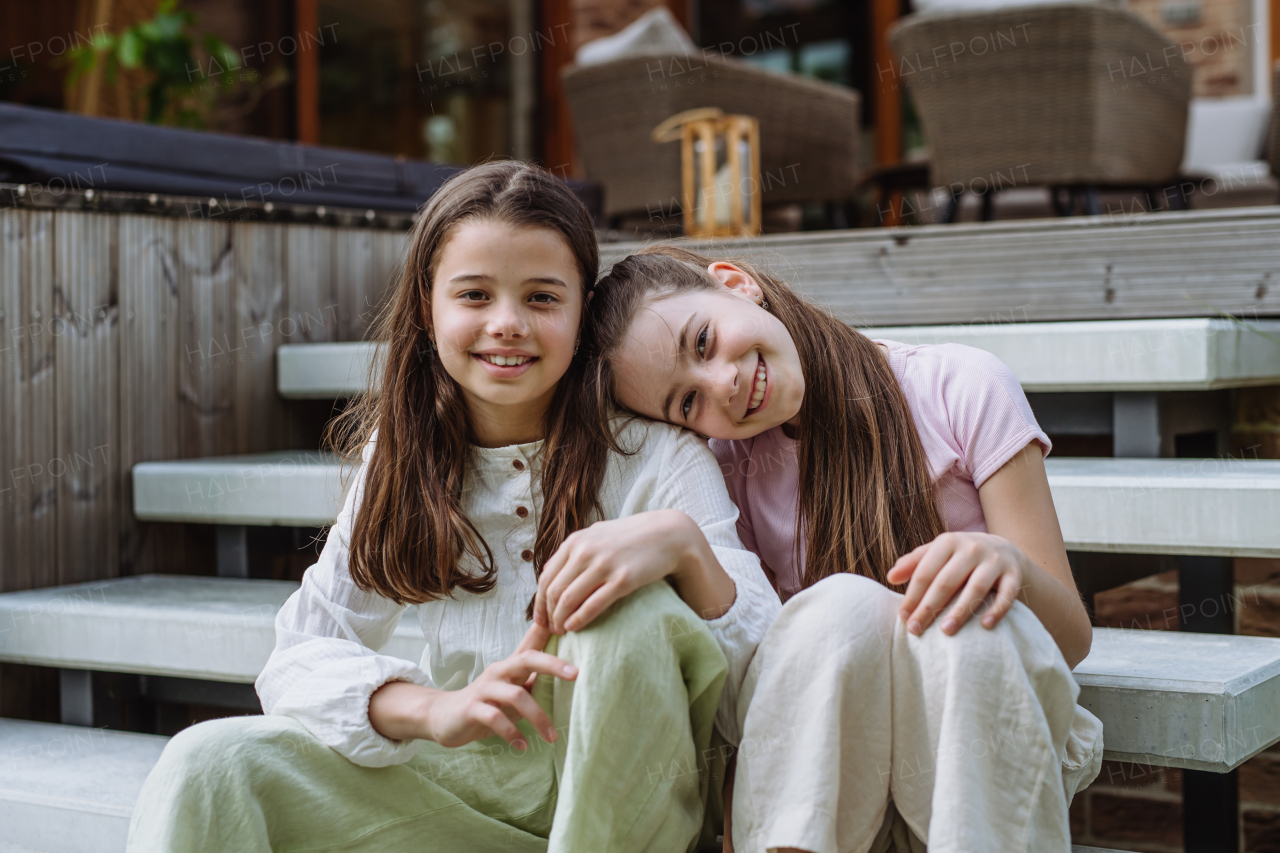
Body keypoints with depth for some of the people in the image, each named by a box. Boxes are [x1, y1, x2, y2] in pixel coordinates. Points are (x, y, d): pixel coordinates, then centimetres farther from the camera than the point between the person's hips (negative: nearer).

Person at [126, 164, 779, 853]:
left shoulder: (657, 457, -10)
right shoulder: (402, 458, 1)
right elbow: (299, 658, -6)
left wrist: (685, 542, -37)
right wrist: (436, 709, -27)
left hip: (629, 790, -1)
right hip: (471, 784, 2)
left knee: (632, 609, -33)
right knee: (207, 765, -22)